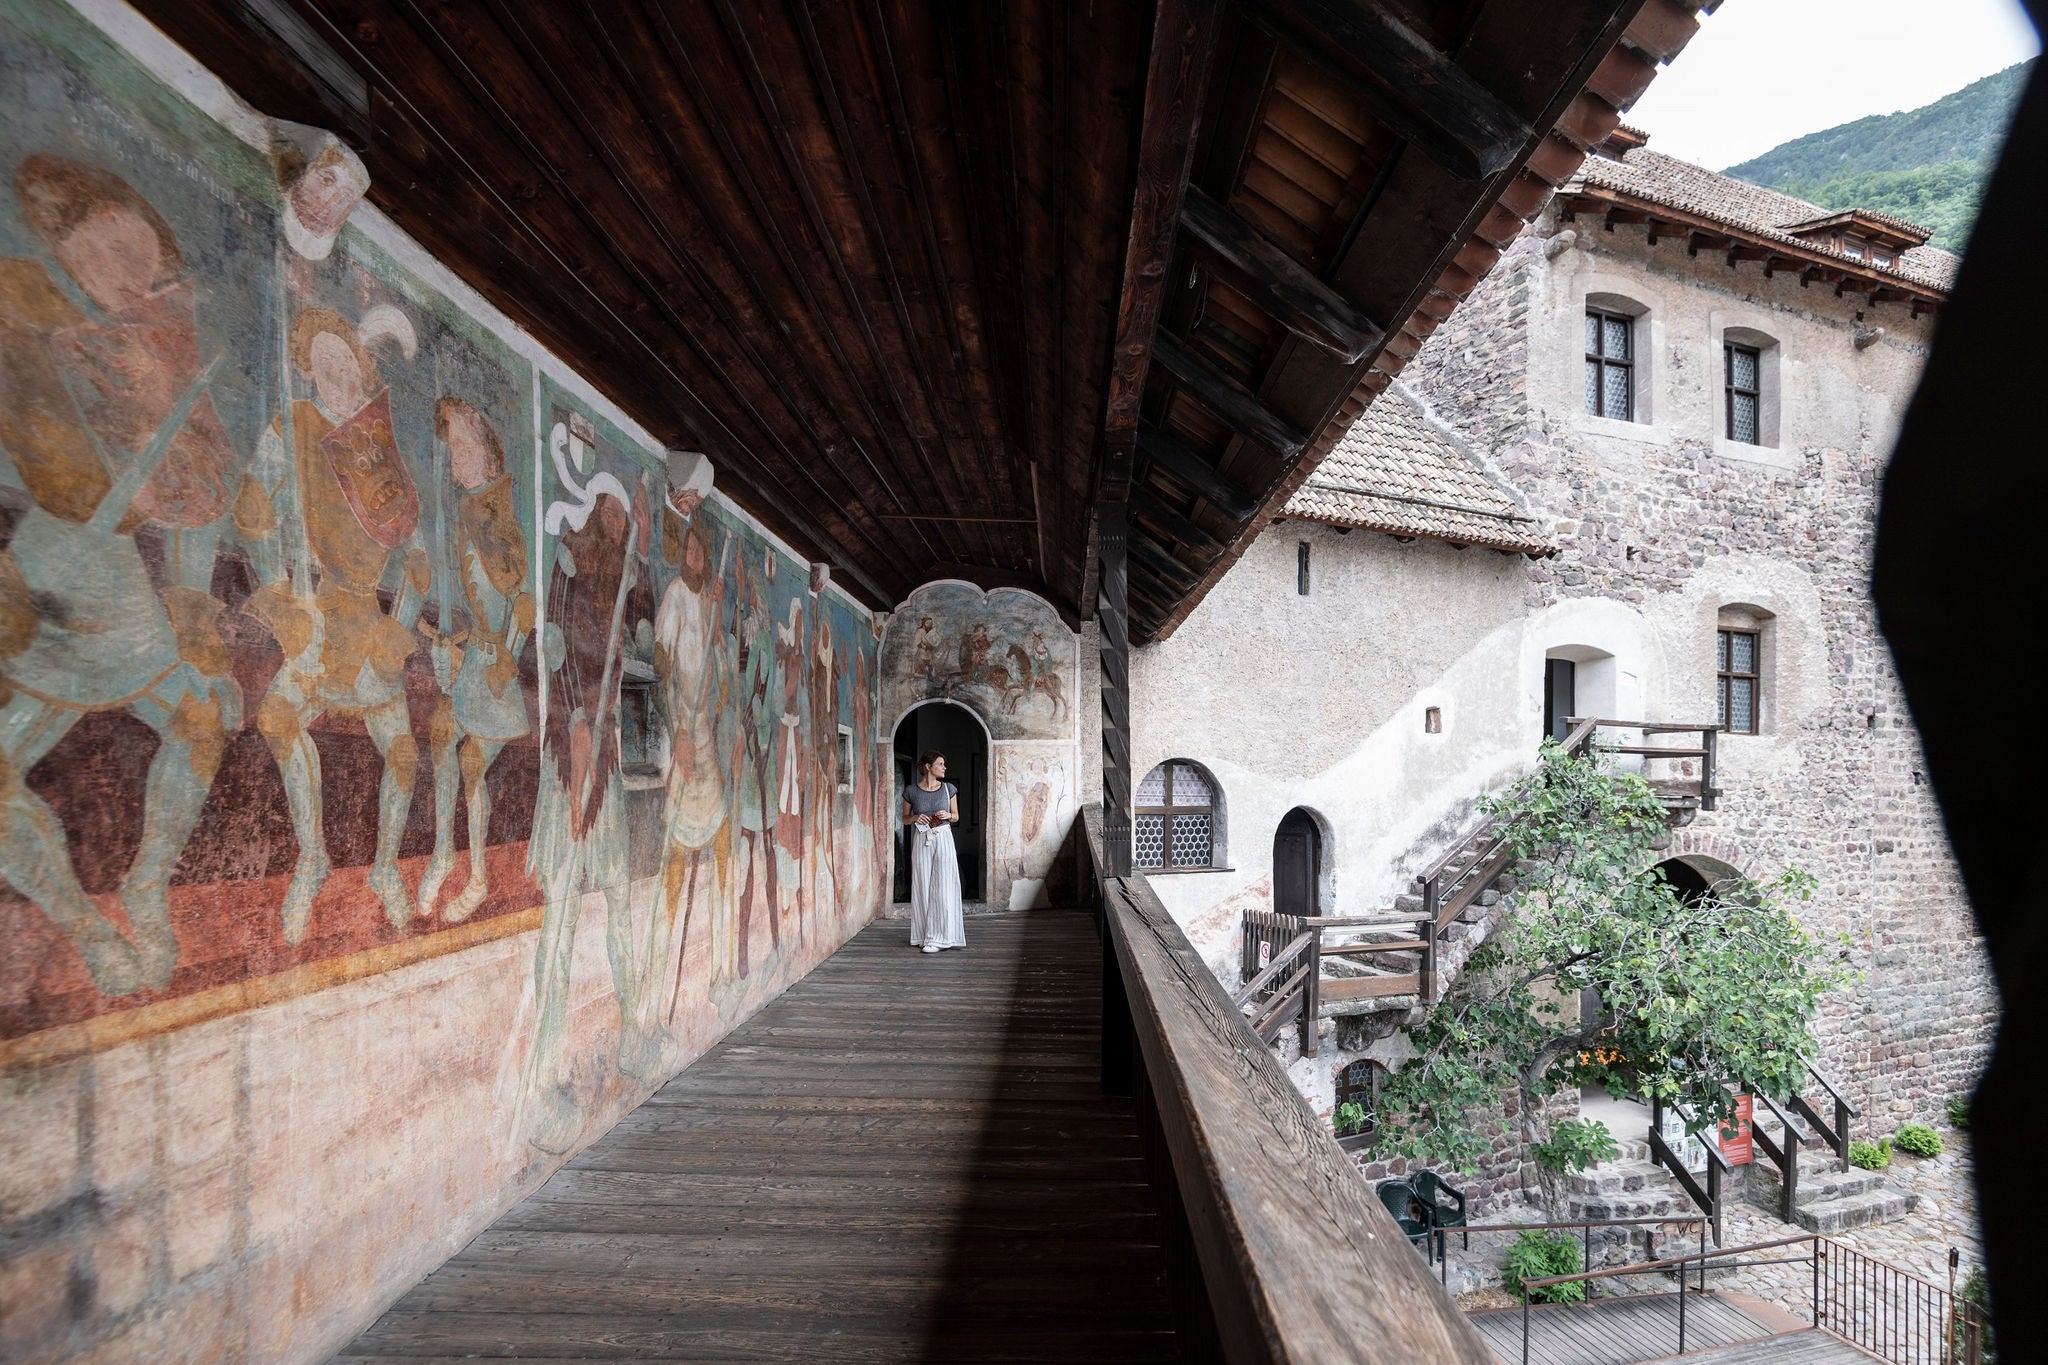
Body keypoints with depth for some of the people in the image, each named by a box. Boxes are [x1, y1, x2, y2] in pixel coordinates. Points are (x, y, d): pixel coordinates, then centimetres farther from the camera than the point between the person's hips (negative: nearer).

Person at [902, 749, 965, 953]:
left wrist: (948, 815, -9)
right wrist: (916, 818, -11)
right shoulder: (911, 791, -1)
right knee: (923, 888, 4)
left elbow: (956, 816, 12)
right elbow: (905, 819, 9)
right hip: (922, 841, 0)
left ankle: (937, 937, 4)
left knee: (942, 888, -3)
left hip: (943, 839, 0)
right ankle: (924, 935, 15)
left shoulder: (948, 789, 2)